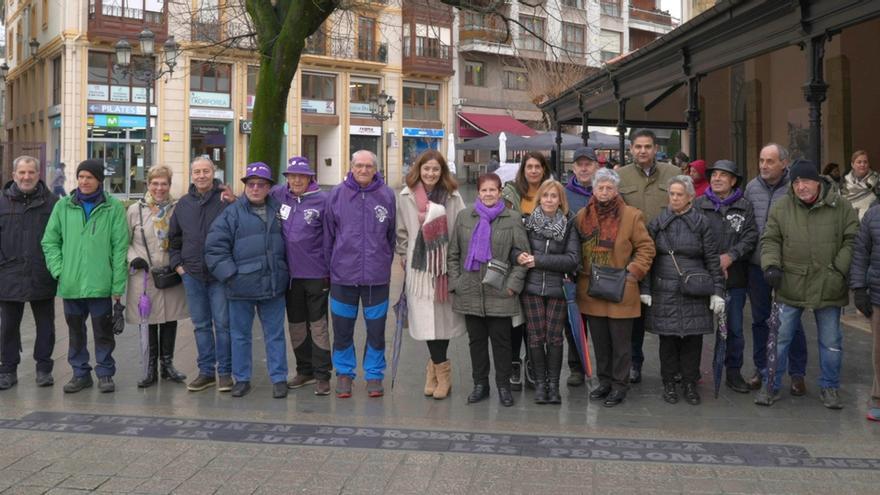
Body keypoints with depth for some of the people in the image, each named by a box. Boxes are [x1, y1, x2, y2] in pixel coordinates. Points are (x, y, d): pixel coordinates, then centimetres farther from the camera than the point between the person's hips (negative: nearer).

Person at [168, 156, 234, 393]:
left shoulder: (226, 200, -5)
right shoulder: (183, 204, 10)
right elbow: (174, 238, 18)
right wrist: (177, 264, 10)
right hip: (192, 275, 4)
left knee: (223, 324, 1)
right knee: (201, 325, 11)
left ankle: (224, 372, 10)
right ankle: (206, 371, 20)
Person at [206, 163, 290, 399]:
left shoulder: (279, 210, 8)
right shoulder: (232, 213, -2)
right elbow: (214, 247, -5)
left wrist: (285, 273, 10)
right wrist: (230, 276, -11)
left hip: (273, 286, 2)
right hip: (241, 286, -2)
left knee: (275, 334, 8)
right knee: (240, 334, 8)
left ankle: (279, 378, 17)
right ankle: (242, 379, 20)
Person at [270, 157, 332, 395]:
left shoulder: (322, 200, -8)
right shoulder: (278, 195, 4)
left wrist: (330, 269, -8)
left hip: (316, 273, -5)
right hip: (290, 273, 5)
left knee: (318, 324, 1)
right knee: (296, 324, 14)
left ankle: (322, 375, 10)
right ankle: (304, 371, 28)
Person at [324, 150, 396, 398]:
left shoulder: (386, 195, 0)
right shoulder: (337, 195, 0)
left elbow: (392, 235, 8)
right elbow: (328, 234, 6)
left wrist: (387, 262, 10)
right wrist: (328, 266, 8)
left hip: (377, 276, 0)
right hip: (342, 274, 0)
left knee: (376, 329, 8)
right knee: (342, 329, 10)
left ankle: (374, 374, 23)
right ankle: (344, 373, 26)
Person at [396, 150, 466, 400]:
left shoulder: (452, 196, 0)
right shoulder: (406, 196, 3)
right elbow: (402, 232, 11)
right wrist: (404, 257, 10)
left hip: (446, 263, 0)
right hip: (419, 264, 0)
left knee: (444, 315, 4)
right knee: (427, 317, -2)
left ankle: (435, 366, 22)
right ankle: (442, 370, 12)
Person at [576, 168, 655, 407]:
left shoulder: (631, 216, -4)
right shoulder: (582, 216, 7)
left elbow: (646, 247, -1)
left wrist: (634, 271, -9)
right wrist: (577, 272, 5)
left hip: (620, 291, -4)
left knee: (621, 342, 3)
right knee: (599, 341, 13)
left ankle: (619, 385, 14)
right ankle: (604, 381, 26)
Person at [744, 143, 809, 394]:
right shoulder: (752, 187, 3)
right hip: (757, 265, 4)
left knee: (791, 321, 5)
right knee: (760, 319, 14)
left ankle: (797, 373, 19)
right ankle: (761, 368, 28)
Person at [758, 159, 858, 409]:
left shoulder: (840, 206, -4)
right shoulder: (781, 207, -2)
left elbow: (852, 240, -1)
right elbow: (770, 240, 2)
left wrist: (840, 269, -10)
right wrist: (771, 266, -13)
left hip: (828, 288, 0)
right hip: (790, 287, 0)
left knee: (831, 342, 12)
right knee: (779, 338, 6)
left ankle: (830, 387, 29)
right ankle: (771, 386, 20)